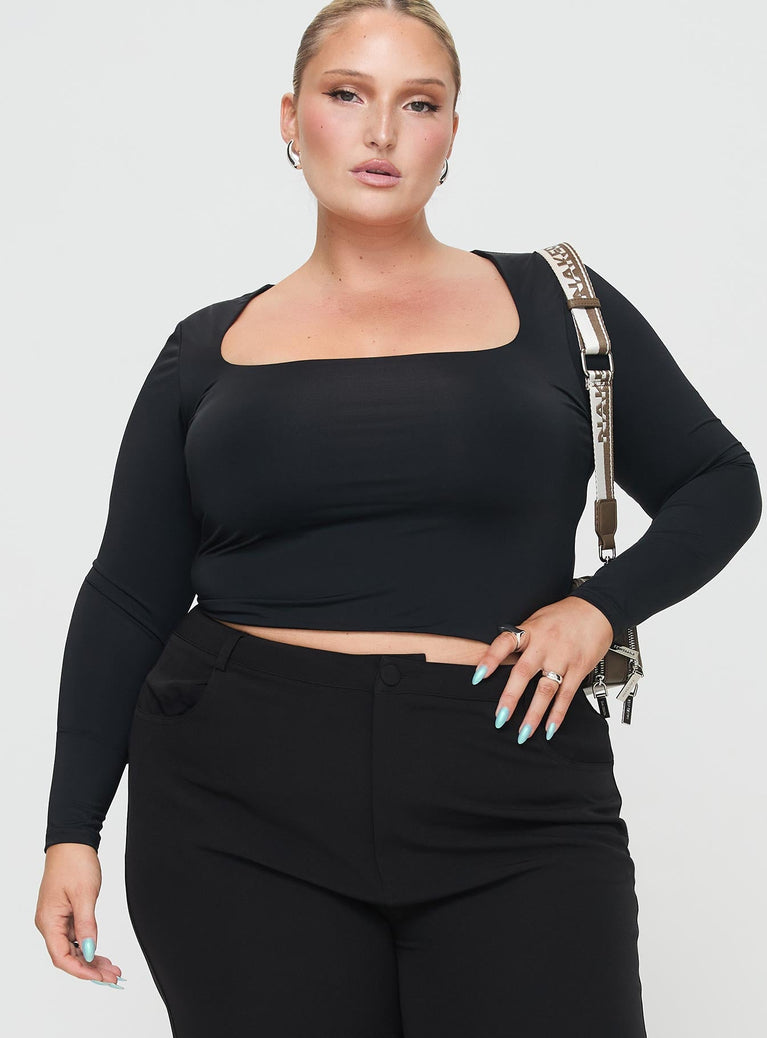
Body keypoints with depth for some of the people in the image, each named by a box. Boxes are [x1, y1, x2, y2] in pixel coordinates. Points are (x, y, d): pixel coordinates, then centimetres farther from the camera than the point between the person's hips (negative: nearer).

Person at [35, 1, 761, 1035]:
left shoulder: (549, 306, 8)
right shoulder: (209, 348, 10)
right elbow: (127, 602, 11)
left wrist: (598, 608, -4)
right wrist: (71, 830, 5)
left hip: (511, 803, 0)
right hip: (241, 807, 1)